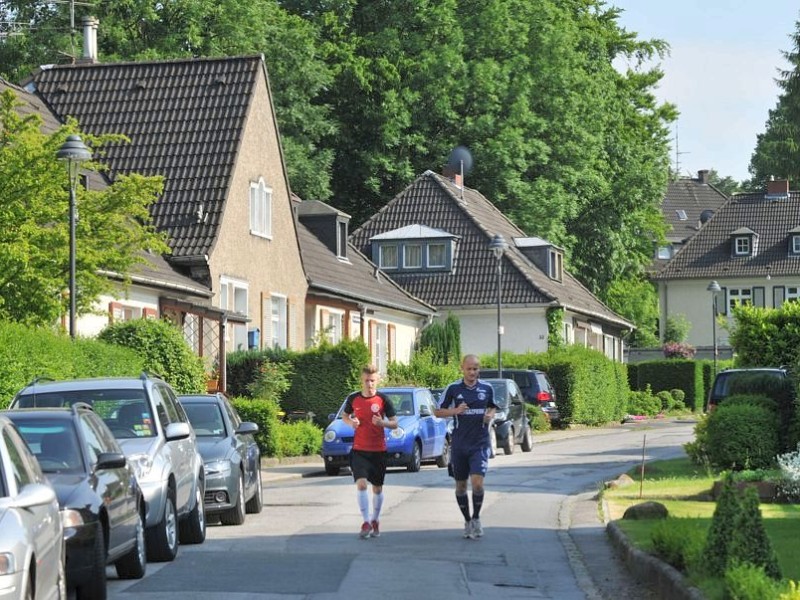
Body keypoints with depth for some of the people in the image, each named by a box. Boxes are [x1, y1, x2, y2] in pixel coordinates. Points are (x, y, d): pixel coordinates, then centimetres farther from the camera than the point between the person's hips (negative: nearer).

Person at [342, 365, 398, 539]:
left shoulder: (383, 400, -4)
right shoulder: (353, 399, 1)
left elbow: (394, 424, 0)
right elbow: (344, 415, 17)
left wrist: (382, 422, -21)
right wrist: (350, 422, -5)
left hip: (379, 450, 0)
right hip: (359, 450, 0)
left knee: (377, 487, 9)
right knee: (361, 484, -16)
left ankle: (375, 520, 27)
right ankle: (366, 522, -12)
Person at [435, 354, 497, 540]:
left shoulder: (487, 388, 2)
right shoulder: (453, 389, -3)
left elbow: (493, 407, 19)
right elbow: (438, 412, 3)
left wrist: (490, 415, -4)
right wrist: (455, 411, -15)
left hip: (480, 444, -1)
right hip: (459, 444, 1)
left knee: (477, 483, -14)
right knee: (460, 485, 8)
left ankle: (476, 519, 8)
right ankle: (467, 521, 26)